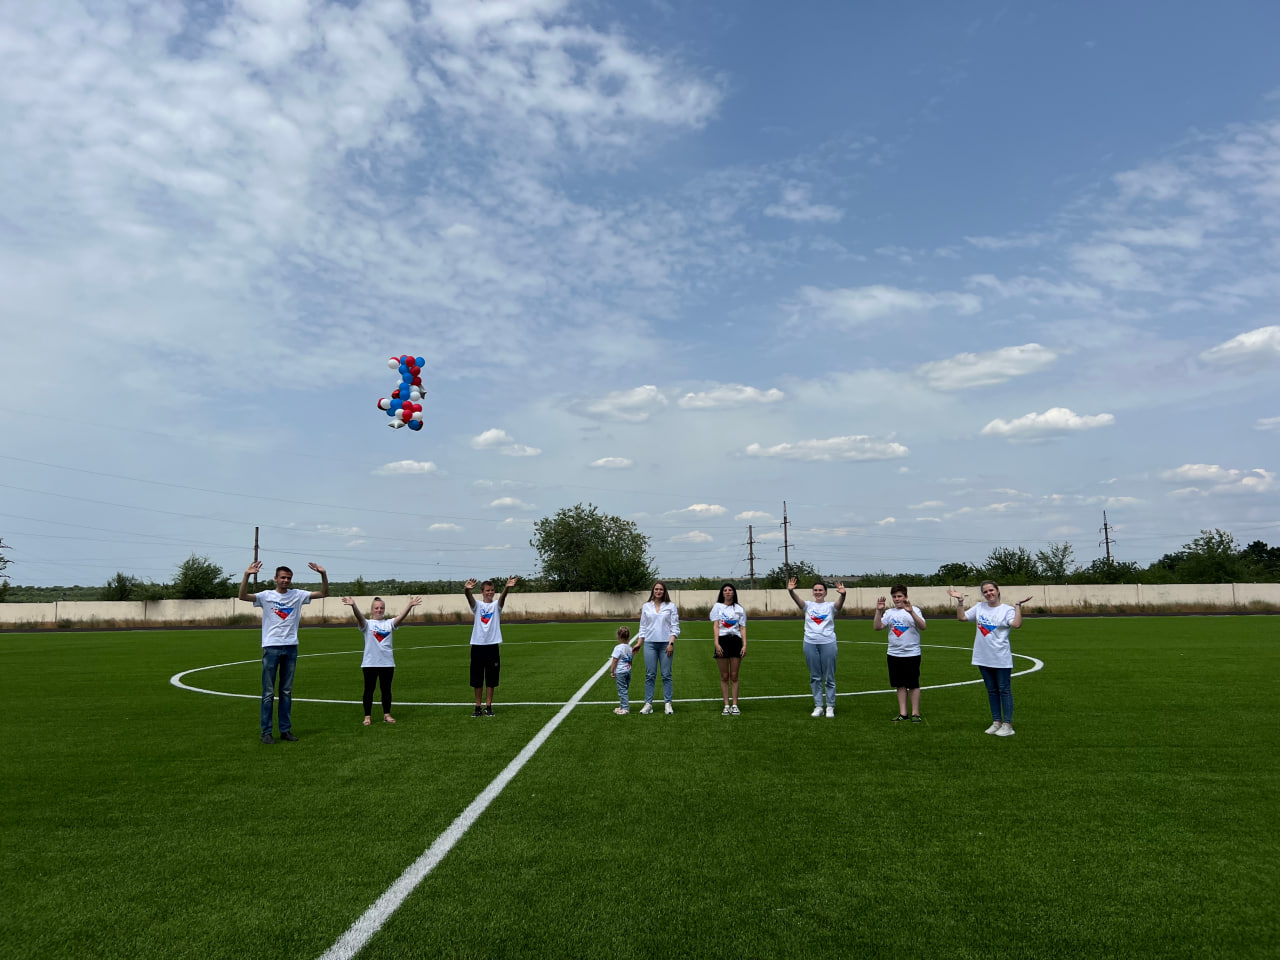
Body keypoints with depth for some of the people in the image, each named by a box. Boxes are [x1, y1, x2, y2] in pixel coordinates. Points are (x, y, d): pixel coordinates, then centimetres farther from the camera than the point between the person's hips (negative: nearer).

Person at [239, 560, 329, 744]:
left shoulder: (298, 595, 6)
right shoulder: (266, 596, -1)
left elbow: (323, 593, 3)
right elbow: (243, 596, -15)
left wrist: (323, 574, -12)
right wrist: (247, 575, -28)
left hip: (291, 648, 3)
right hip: (271, 647, -3)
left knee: (287, 692, 11)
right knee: (269, 693, 1)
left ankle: (286, 730, 18)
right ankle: (266, 732, 7)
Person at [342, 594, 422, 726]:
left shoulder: (389, 623, 5)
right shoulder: (367, 624, 0)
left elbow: (401, 617, -12)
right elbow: (359, 616, -20)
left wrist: (410, 606, -31)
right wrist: (353, 606, -42)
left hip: (387, 663, 2)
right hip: (370, 663, -2)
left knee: (386, 689, 9)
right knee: (369, 689, 6)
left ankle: (387, 715, 19)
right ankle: (368, 716, 14)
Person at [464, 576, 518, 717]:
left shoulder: (496, 605, 3)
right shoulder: (477, 605, 3)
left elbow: (503, 596, -19)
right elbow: (469, 597, -19)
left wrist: (507, 587, -42)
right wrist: (467, 589, -44)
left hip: (492, 645, 0)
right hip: (477, 645, 0)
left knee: (491, 679, 5)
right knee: (477, 679, 6)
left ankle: (488, 707, 14)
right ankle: (478, 707, 16)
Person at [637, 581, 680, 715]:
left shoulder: (671, 606, 4)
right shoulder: (646, 606, 10)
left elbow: (675, 627, 1)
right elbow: (643, 627, 13)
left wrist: (671, 643, -8)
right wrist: (639, 643, 6)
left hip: (666, 643, -1)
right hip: (650, 643, 2)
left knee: (666, 675, 0)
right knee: (650, 675, 2)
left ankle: (668, 704, 7)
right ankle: (648, 704, 7)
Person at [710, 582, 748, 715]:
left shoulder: (739, 608, 11)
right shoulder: (718, 607, 8)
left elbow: (743, 628, 8)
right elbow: (715, 626, 0)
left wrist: (744, 645, -3)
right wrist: (716, 643, -11)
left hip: (736, 641, 1)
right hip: (722, 641, -1)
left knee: (734, 676, 3)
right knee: (724, 676, 2)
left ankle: (734, 705, 7)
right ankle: (726, 705, 5)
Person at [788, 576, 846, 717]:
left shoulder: (830, 606, 3)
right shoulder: (808, 605, 7)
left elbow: (839, 604, -19)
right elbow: (797, 600, -13)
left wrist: (842, 594, -41)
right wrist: (791, 591, -35)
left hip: (828, 643, -2)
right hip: (810, 643, 2)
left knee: (829, 677, 3)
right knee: (815, 677, 8)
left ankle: (830, 707, 12)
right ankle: (818, 706, 16)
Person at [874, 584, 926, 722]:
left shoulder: (914, 610, -4)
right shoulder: (889, 612, 6)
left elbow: (923, 626, -19)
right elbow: (878, 627, -4)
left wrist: (911, 611, -30)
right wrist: (878, 611, -15)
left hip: (912, 653, -4)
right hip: (894, 653, 4)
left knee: (913, 684, 2)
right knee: (900, 685, 10)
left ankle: (915, 713, 12)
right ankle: (902, 713, 17)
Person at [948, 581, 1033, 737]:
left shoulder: (1007, 609, -7)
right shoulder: (979, 607, 7)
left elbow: (1016, 624, -24)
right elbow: (961, 617, 8)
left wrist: (1018, 605, -24)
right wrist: (960, 601, 1)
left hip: (1001, 659, -5)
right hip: (983, 658, 5)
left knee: (1004, 690, 1)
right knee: (991, 691, 14)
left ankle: (1008, 725, 6)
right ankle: (996, 722, 24)